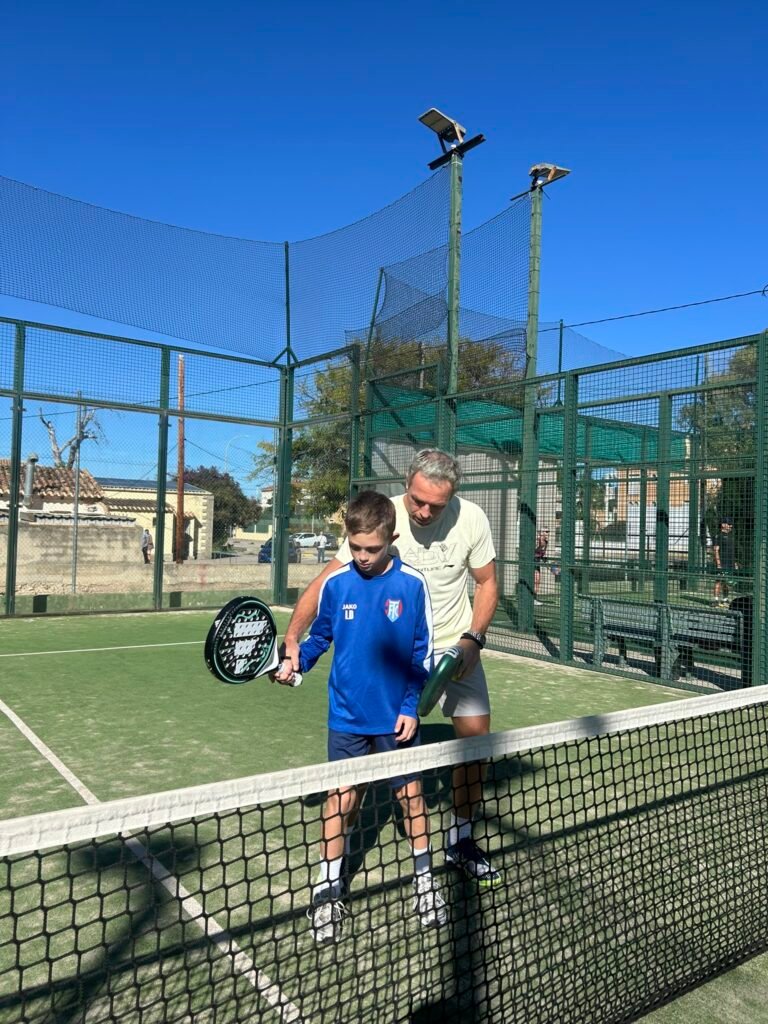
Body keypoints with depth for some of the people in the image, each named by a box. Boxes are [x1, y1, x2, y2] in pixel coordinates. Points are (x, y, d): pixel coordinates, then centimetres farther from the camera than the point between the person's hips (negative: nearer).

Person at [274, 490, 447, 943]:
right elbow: (321, 635, 7)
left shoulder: (412, 584, -10)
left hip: (397, 715, -1)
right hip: (348, 714, 1)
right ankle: (328, 889, 23)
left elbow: (422, 651, -5)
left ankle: (425, 878, 32)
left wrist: (411, 706, -8)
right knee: (342, 795, 7)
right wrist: (296, 662, -10)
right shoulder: (336, 583, -6)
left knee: (410, 792, 12)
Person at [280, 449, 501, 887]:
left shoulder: (472, 519, -15)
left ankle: (461, 840, 25)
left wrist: (473, 639, -14)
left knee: (476, 734, 1)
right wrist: (292, 638, -32)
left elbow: (487, 582, -1)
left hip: (456, 647, 2)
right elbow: (328, 580, -21)